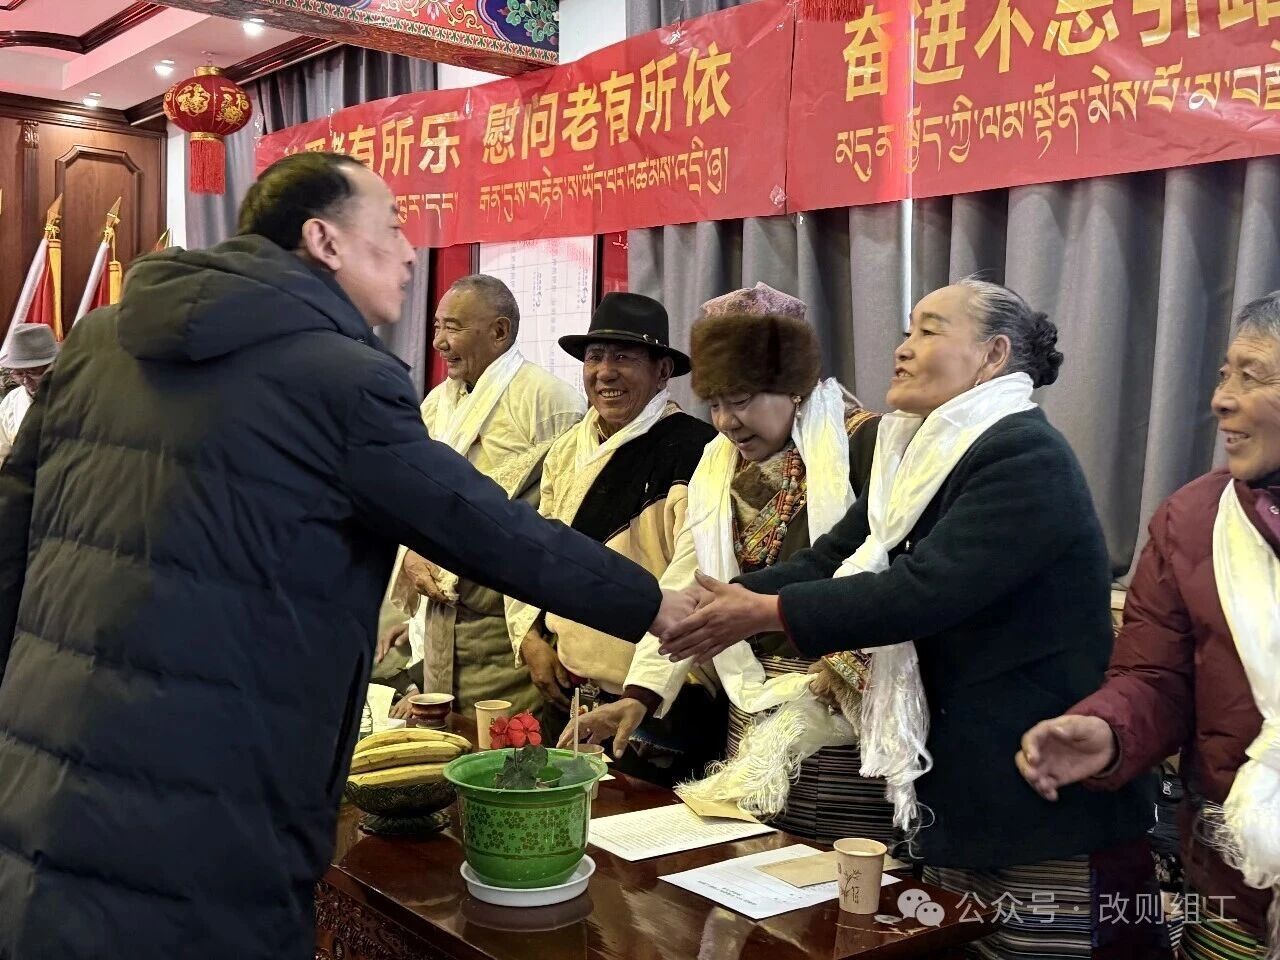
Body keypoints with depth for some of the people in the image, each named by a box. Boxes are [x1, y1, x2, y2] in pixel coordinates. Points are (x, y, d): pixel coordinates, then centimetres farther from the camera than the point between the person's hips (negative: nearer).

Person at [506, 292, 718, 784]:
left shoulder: (692, 449, -14)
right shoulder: (567, 450, 9)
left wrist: (644, 693, -24)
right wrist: (531, 637, 3)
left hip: (657, 704, -6)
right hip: (564, 693, 7)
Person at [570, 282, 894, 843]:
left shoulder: (862, 445, -11)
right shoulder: (719, 462, 9)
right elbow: (686, 581, 5)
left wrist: (836, 681, -19)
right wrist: (641, 691, -2)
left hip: (848, 713, -6)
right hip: (753, 713, 6)